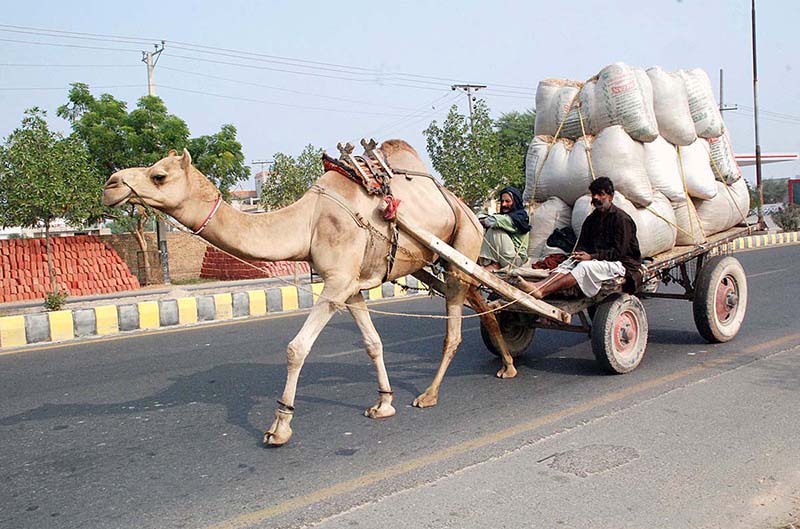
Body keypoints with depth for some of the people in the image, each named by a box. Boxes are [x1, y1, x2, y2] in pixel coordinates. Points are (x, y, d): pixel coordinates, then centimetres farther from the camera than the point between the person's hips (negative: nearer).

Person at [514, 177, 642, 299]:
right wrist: (578, 253, -11)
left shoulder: (622, 219, -11)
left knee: (585, 266, -32)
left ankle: (542, 291, -47)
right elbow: (582, 243, 14)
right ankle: (538, 285, -42)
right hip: (598, 260, 7)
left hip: (620, 263, -7)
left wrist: (591, 257, -21)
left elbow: (619, 252, -16)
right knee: (569, 263, -18)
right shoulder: (592, 218, 12)